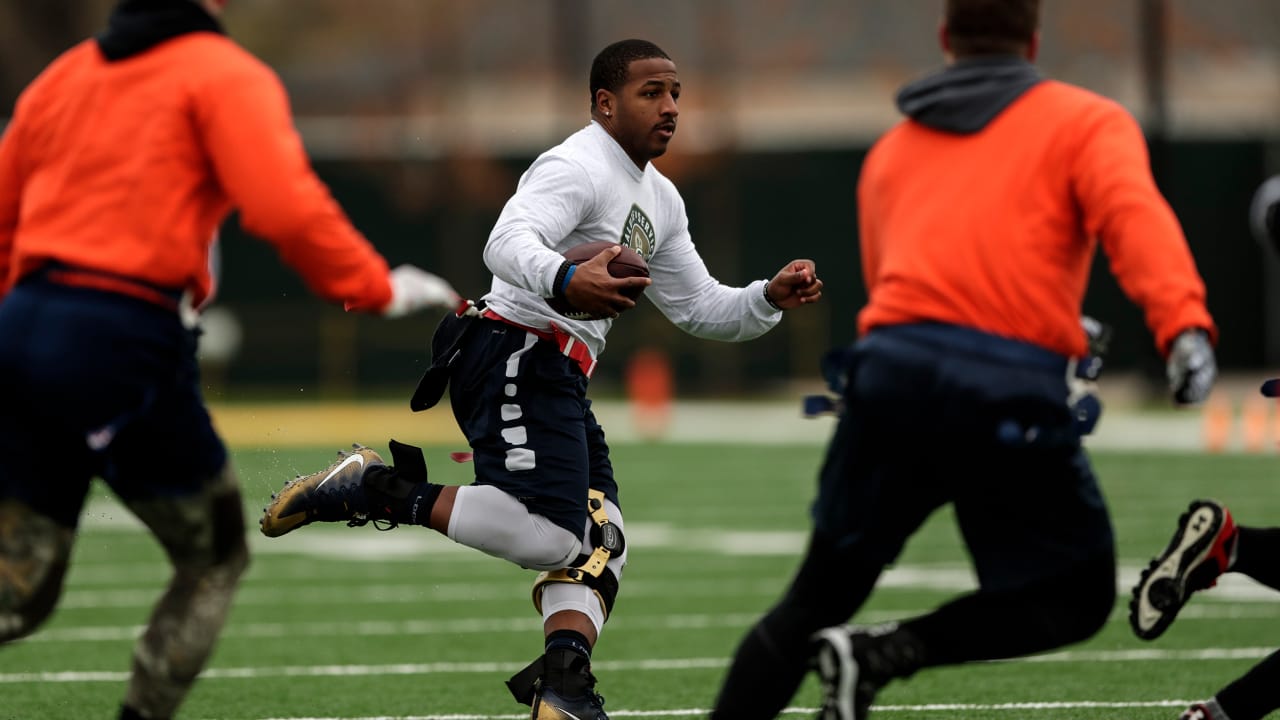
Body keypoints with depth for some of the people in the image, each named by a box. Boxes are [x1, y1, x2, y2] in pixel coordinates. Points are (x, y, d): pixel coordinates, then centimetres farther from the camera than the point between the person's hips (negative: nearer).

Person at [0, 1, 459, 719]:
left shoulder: (63, 76, 20)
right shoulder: (225, 75, 1)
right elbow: (286, 209, -14)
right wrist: (379, 289, -3)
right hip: (127, 338, -6)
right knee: (215, 557, 13)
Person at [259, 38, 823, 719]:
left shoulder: (660, 201, 23)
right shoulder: (577, 166, -9)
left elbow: (699, 310, 28)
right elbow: (508, 242, -27)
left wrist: (771, 298, 10)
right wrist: (564, 282, -48)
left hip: (559, 381, 11)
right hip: (517, 353, -11)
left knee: (599, 541, 1)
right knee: (546, 532, -23)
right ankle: (378, 491, -14)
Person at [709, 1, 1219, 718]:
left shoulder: (891, 150, 26)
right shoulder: (1086, 122, 12)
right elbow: (1133, 216, -8)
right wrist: (1185, 327, -24)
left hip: (891, 370, 4)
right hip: (1014, 397, -4)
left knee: (817, 598, 16)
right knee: (1078, 598, 11)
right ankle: (888, 654, -8)